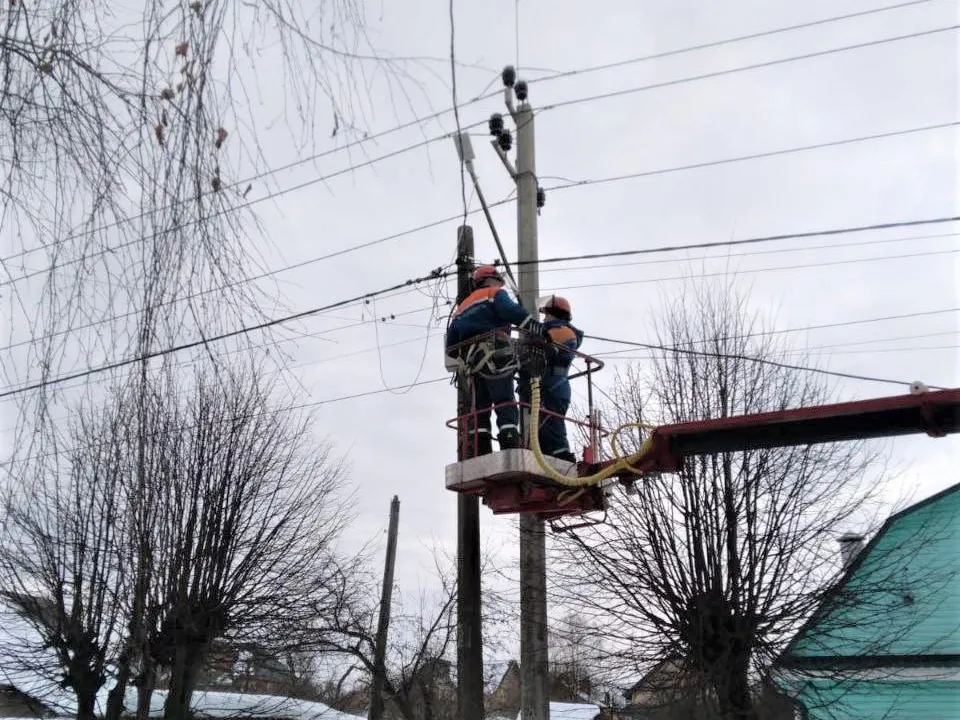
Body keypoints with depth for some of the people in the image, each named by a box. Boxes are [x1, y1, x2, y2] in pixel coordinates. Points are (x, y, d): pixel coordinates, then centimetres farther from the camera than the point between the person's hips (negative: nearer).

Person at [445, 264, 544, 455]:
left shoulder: (461, 307, 30)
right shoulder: (495, 294, 10)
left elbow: (451, 346, 22)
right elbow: (513, 312, -13)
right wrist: (541, 329, -14)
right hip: (495, 357, -6)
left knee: (480, 407, 7)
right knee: (506, 403, -11)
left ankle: (482, 454, -2)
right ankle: (510, 448, -24)